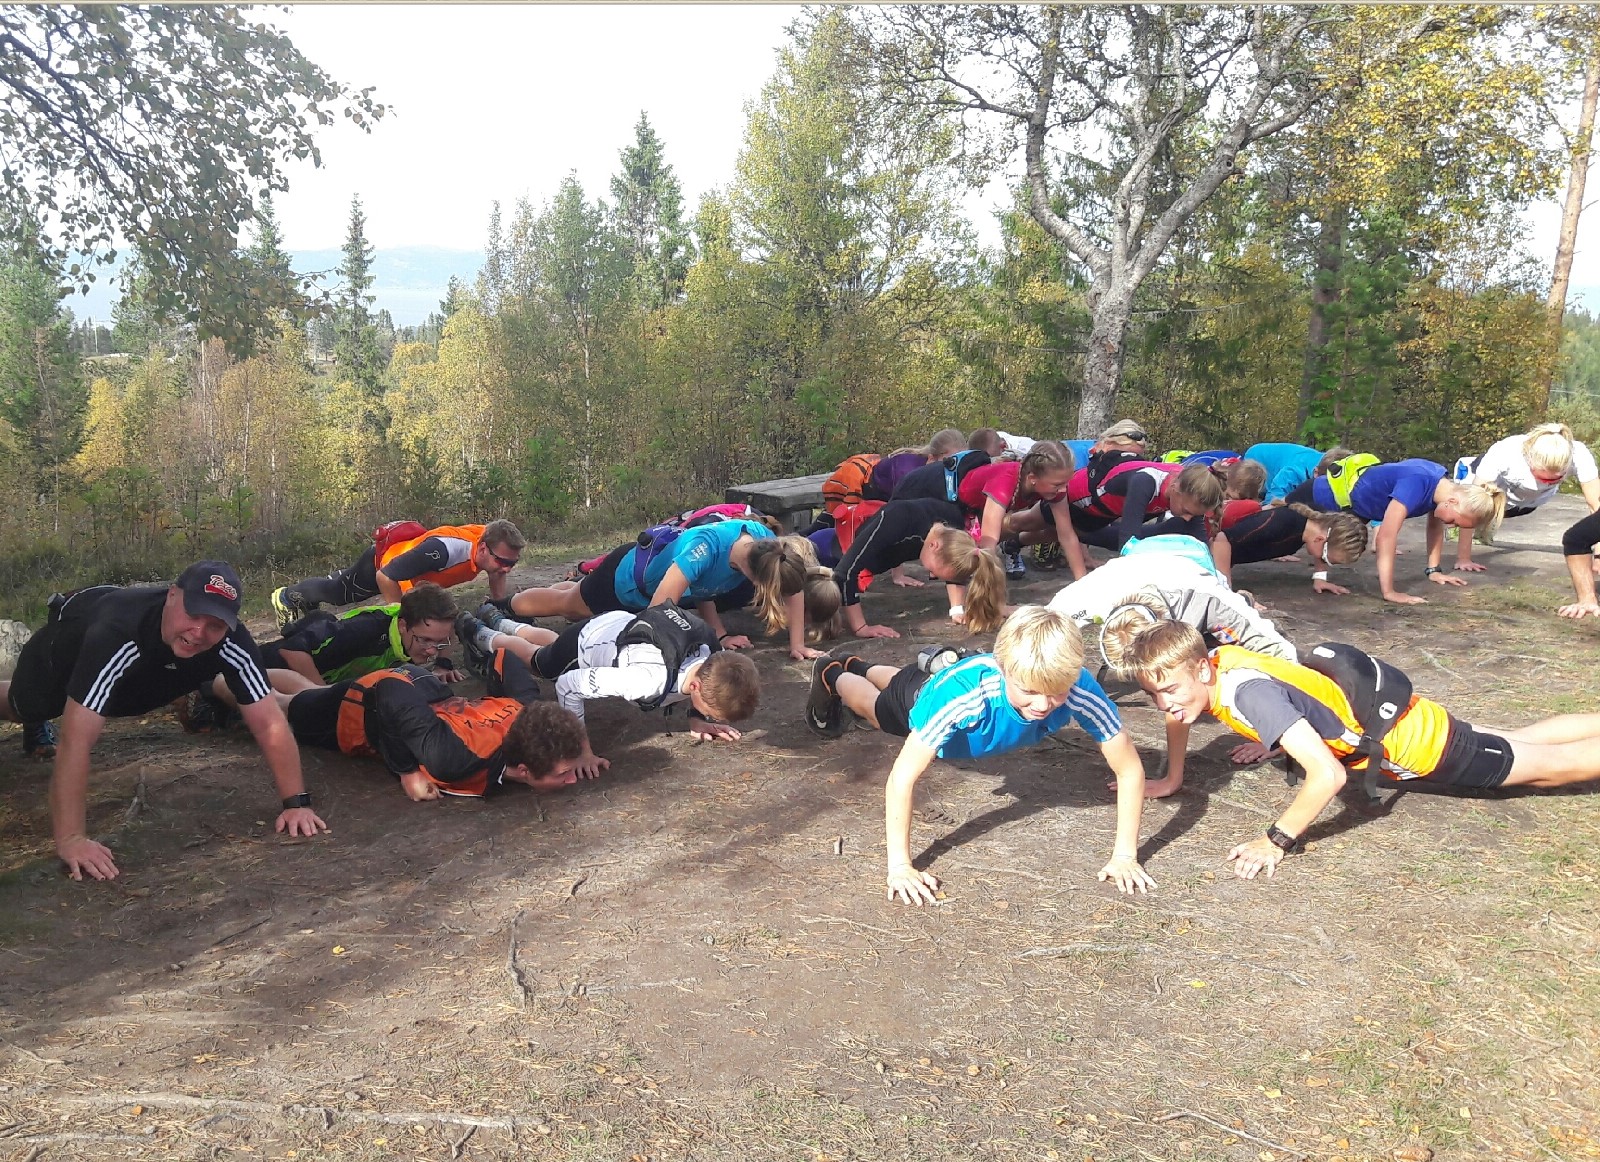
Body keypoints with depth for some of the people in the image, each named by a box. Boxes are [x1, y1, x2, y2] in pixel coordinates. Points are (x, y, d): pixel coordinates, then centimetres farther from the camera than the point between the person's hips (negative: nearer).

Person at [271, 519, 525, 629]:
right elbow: (385, 577, -40)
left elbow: (497, 574, -4)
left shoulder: (494, 546, -30)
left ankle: (307, 600, 64)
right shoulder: (444, 549, -51)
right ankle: (287, 596, 53)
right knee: (336, 592, 24)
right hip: (382, 562, -7)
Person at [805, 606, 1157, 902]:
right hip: (925, 698, -4)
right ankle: (832, 676, 64)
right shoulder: (961, 694, -52)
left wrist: (1125, 855, -40)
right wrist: (900, 866, -49)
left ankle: (857, 667, 70)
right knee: (878, 707, 32)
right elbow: (902, 778, -47)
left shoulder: (1081, 691, -45)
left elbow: (1130, 769, -34)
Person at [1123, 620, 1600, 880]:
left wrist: (1277, 841, -38)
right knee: (1520, 740, 29)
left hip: (1416, 740, -8)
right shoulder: (1212, 661, -17)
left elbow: (1328, 774, -45)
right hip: (1378, 712, 8)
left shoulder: (1248, 693, -39)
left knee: (1550, 763, 14)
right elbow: (1181, 707, 5)